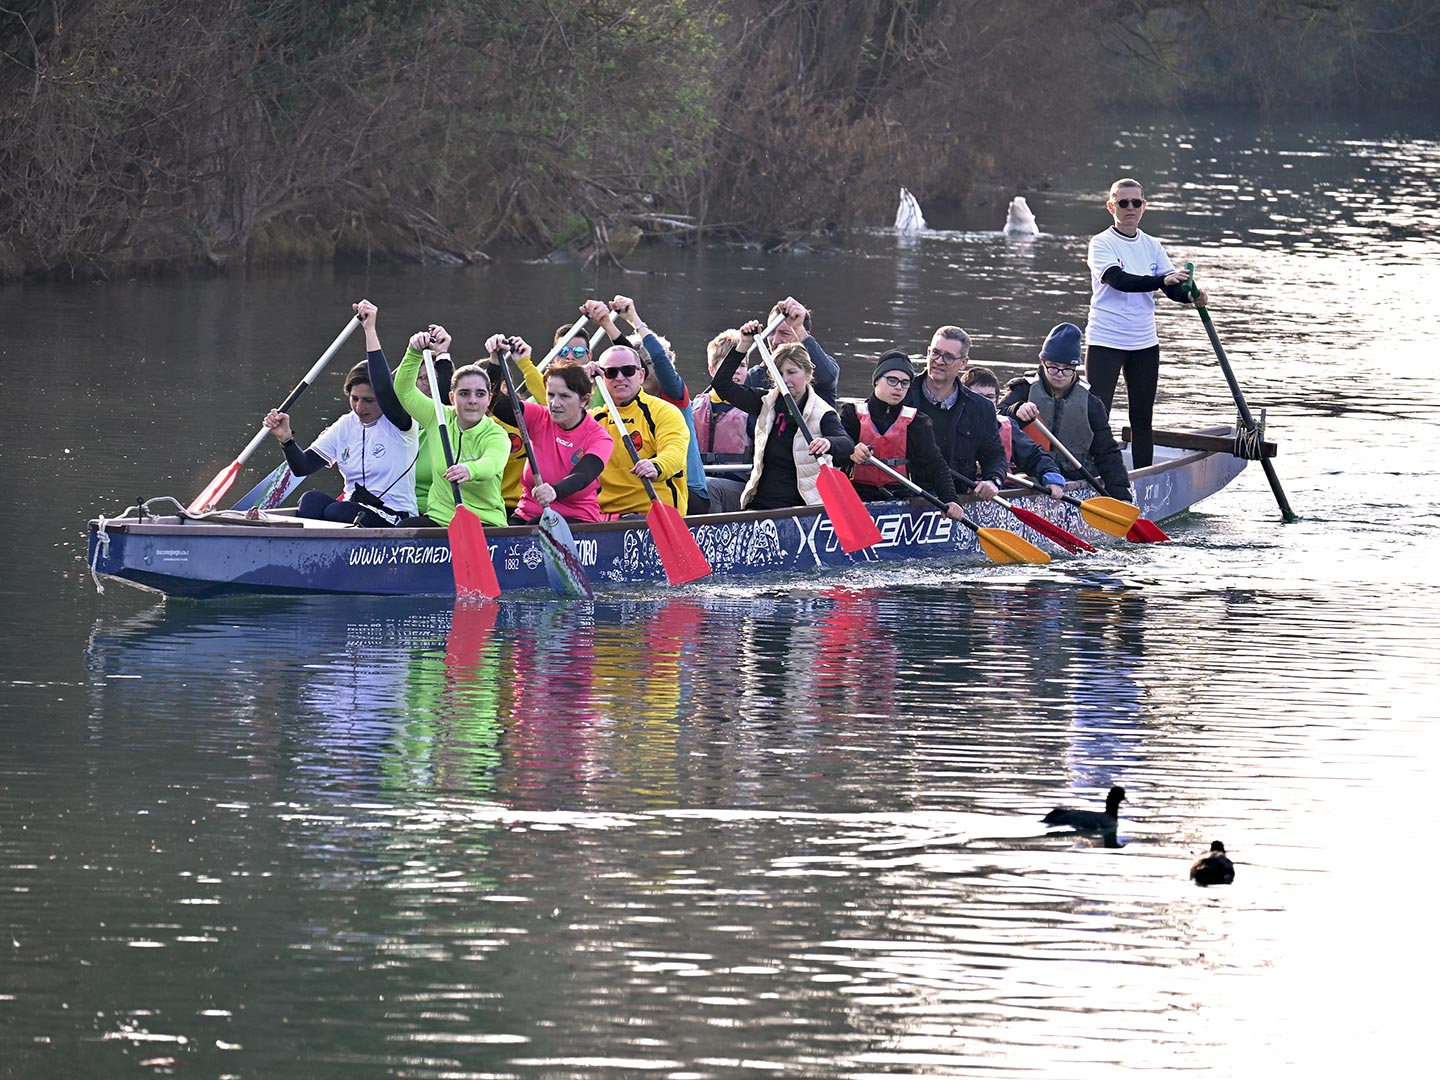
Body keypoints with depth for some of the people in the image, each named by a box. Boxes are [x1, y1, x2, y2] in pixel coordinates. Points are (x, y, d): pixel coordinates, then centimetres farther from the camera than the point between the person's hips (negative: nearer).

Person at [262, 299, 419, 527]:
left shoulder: (400, 424, -4)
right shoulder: (346, 426, 12)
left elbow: (384, 389, -26)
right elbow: (303, 467, 8)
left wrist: (370, 330, -27)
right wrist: (286, 439, -14)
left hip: (395, 520, -5)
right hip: (353, 512, 5)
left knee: (335, 512, -32)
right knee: (312, 500, -26)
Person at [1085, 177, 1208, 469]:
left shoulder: (1152, 246, 10)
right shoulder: (1102, 244, -7)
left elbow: (1175, 288, 2)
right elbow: (1118, 280, -23)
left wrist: (1191, 295, -21)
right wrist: (1162, 281, -36)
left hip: (1145, 344, 5)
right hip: (1105, 343, -5)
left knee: (1143, 419, 10)